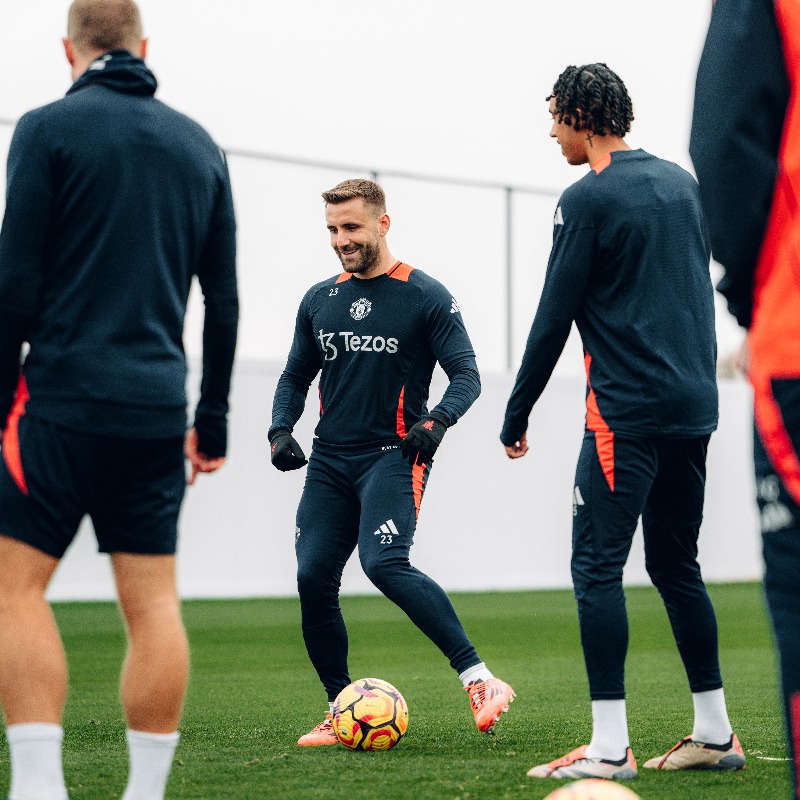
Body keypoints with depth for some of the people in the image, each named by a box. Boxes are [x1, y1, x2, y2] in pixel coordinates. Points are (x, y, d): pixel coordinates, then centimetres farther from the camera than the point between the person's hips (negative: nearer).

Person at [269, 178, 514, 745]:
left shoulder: (426, 296, -2)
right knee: (314, 579, -4)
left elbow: (466, 374, -4)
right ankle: (341, 713, 10)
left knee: (384, 564, -26)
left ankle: (480, 681, -25)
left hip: (393, 456, -6)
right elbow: (296, 377, 22)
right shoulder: (320, 301, 14)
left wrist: (437, 422, -22)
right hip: (330, 460, 6)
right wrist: (281, 430, 3)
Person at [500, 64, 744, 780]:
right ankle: (715, 734, 15)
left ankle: (610, 747, -13)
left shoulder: (588, 199, -8)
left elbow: (554, 318, -8)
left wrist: (517, 416, -1)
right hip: (694, 406, 8)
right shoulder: (681, 182, 14)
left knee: (597, 566, -7)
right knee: (677, 566, 14)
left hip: (626, 410, -8)